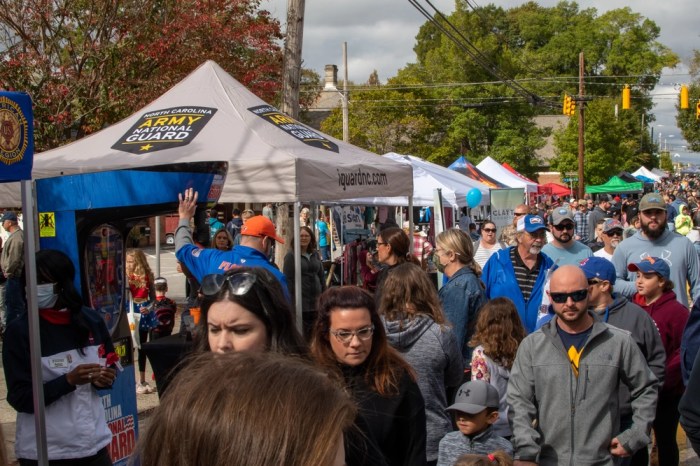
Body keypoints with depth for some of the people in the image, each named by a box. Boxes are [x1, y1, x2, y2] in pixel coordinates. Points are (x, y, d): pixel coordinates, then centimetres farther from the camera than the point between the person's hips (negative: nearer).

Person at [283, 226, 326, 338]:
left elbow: (321, 275, 17)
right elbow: (288, 279, -8)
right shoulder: (291, 255, -4)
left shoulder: (315, 254, 13)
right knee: (303, 332, -3)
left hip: (316, 299, 5)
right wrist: (290, 299, -13)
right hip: (300, 300, -5)